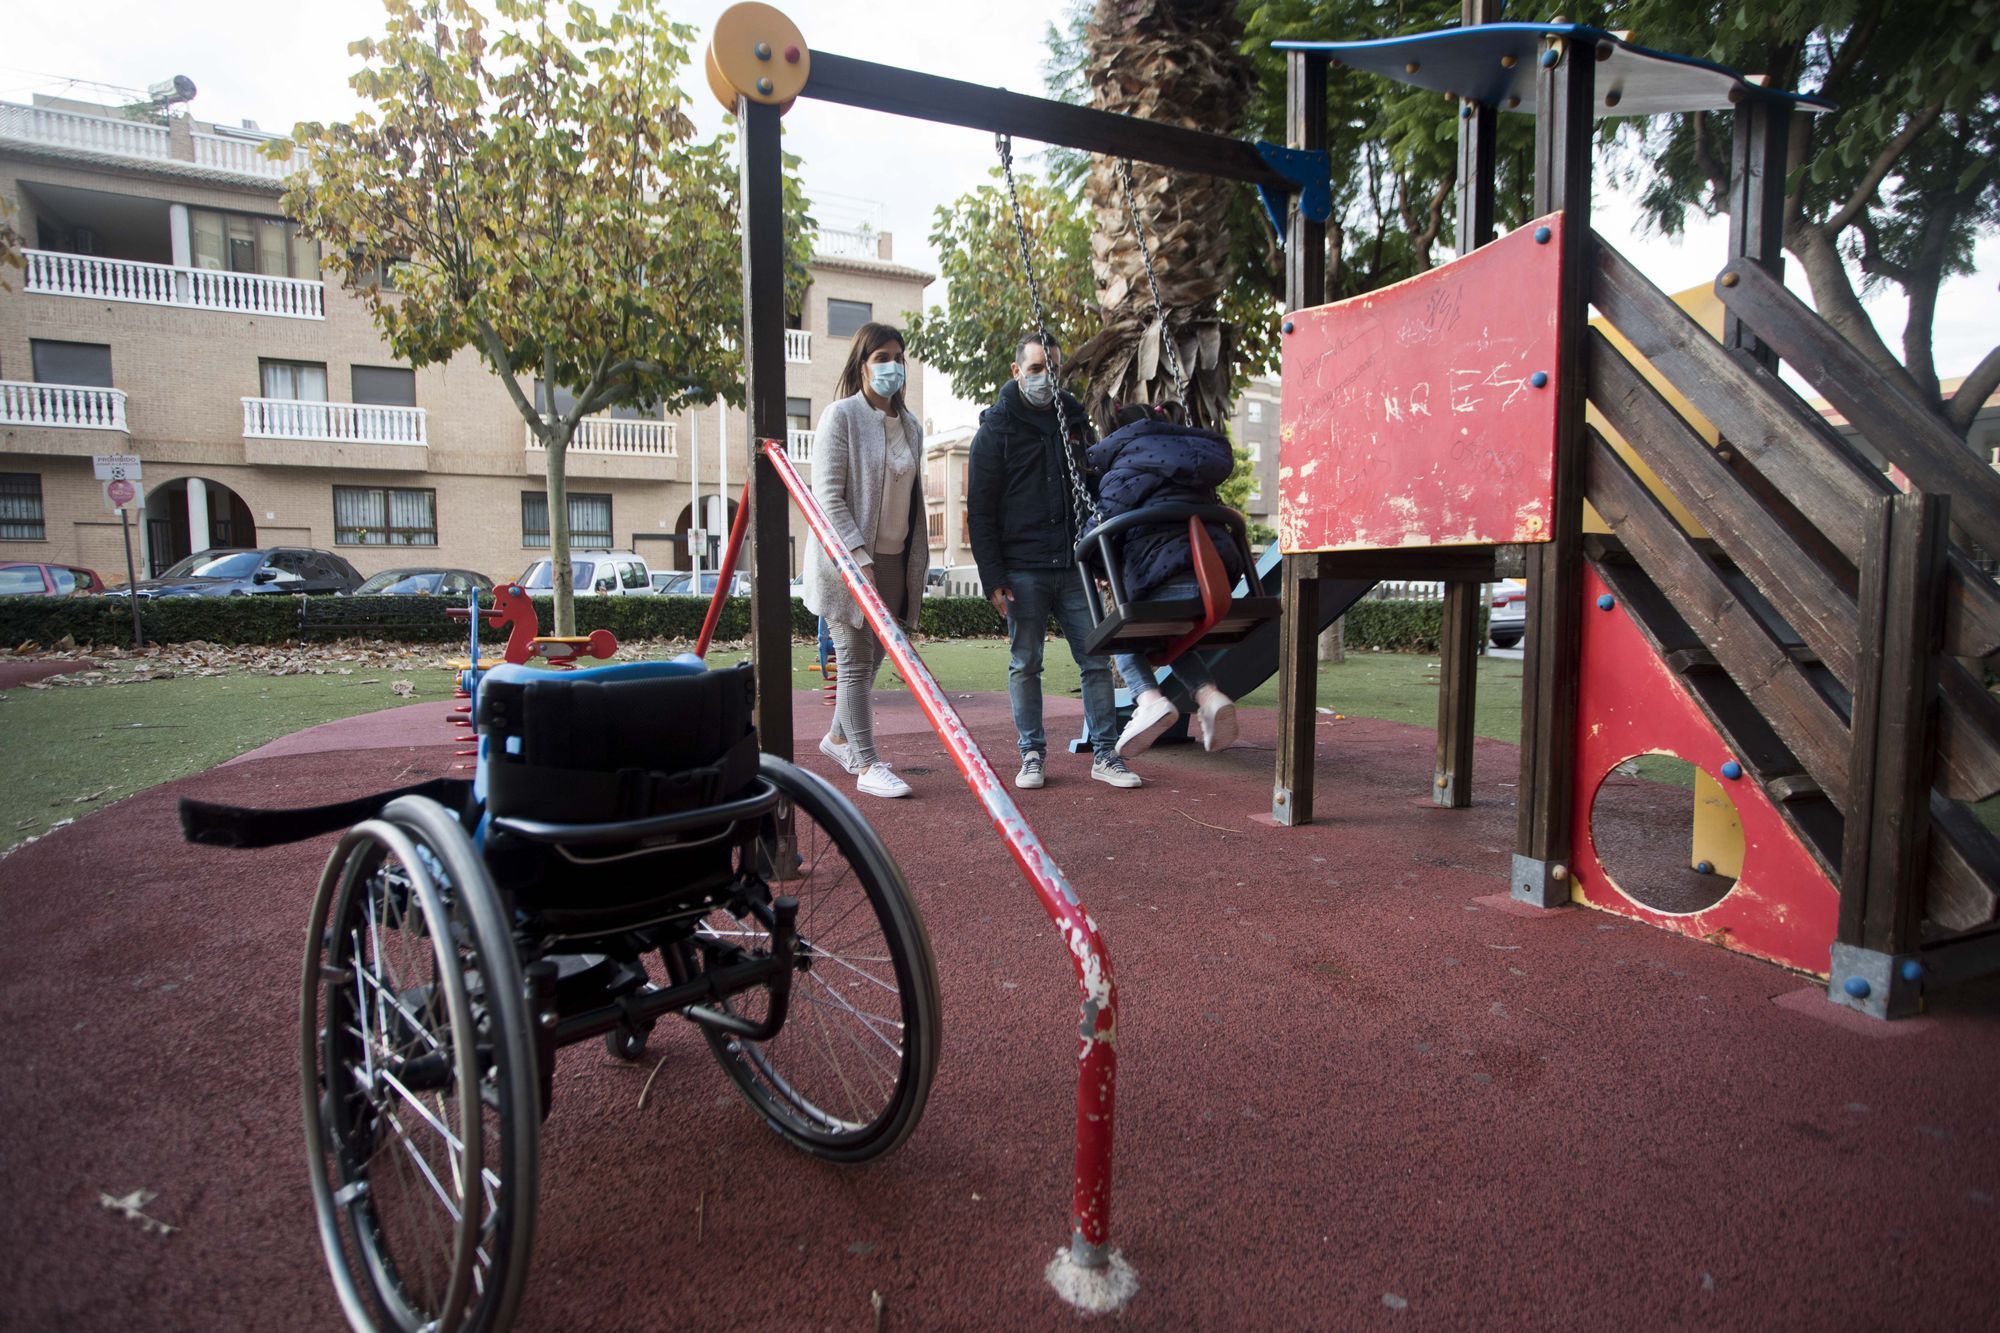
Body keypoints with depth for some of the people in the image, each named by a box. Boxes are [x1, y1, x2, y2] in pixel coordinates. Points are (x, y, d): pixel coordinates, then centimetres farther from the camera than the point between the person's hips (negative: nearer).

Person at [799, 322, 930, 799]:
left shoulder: (910, 426, 13)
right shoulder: (841, 415, -8)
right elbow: (828, 495, -14)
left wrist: (918, 561, 14)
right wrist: (858, 556, -21)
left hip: (894, 559, 7)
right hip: (849, 560, -7)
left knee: (872, 658, 13)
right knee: (856, 661, -3)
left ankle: (838, 738, 32)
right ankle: (866, 765, 1)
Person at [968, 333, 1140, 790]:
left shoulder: (1074, 419, 14)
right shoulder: (997, 426, 2)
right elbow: (980, 509, -2)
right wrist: (992, 577, -10)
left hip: (1074, 565, 3)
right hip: (1023, 569, -3)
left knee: (1096, 660, 2)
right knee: (1025, 665, 3)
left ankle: (1104, 754, 11)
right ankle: (1032, 754, 15)